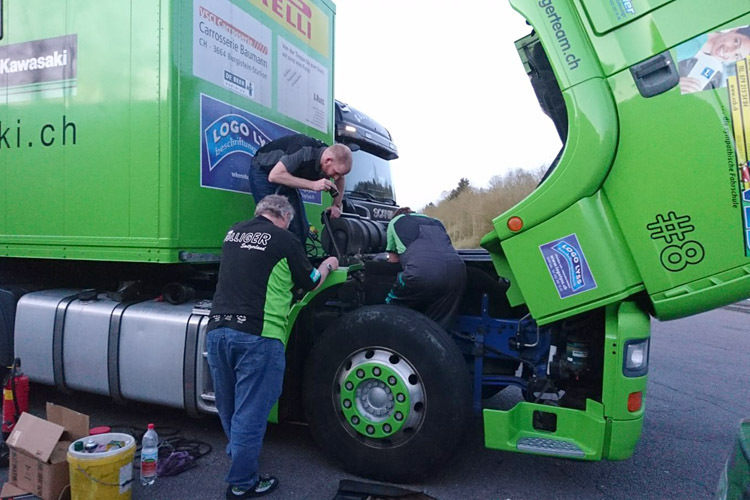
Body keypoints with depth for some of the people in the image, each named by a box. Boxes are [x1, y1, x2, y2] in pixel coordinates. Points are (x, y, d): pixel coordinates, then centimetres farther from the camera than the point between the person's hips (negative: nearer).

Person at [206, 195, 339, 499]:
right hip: (257, 336, -7)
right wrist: (327, 265, 27)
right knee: (250, 413, 5)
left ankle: (237, 453, 46)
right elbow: (310, 282, 7)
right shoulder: (284, 240, -5)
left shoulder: (233, 232, 13)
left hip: (217, 329, 7)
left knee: (229, 407, 23)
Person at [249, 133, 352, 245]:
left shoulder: (333, 158, -14)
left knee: (301, 229, -1)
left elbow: (340, 179, 9)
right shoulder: (304, 151, -36)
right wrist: (313, 184, -38)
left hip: (287, 179, 7)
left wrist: (337, 205, -3)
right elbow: (274, 176, -37)